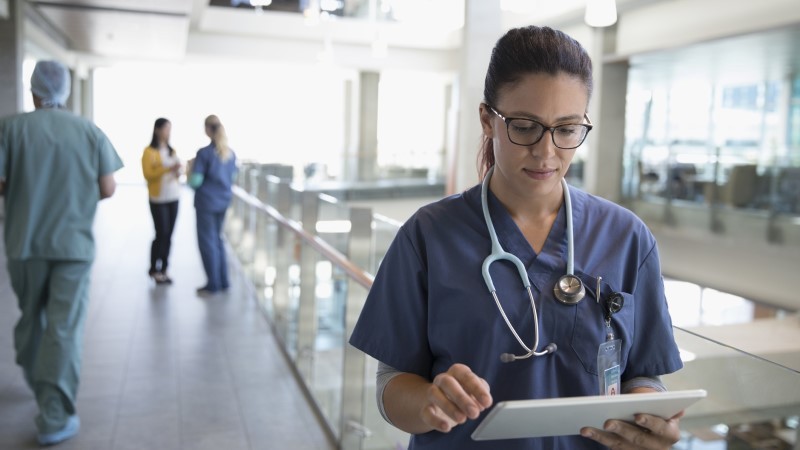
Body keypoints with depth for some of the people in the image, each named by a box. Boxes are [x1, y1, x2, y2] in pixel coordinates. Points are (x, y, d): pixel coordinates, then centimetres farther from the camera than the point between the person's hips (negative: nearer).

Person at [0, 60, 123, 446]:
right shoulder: (91, 132, -2)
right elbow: (107, 190, -1)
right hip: (74, 243, -1)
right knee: (64, 329, 0)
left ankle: (37, 383, 43)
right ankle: (55, 419, 0)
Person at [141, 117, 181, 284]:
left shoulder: (172, 151, 13)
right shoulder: (149, 151, -5)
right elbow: (148, 174, -12)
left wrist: (178, 171, -3)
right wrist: (168, 169, -21)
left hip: (173, 197, 5)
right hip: (158, 199, -5)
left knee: (168, 235, 3)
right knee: (161, 234, -6)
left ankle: (163, 270, 10)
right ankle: (153, 269, 9)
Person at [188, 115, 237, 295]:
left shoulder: (204, 153, -16)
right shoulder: (231, 153, 3)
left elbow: (195, 182, -16)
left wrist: (191, 167, 2)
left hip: (207, 202, -6)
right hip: (224, 201, 6)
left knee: (207, 241, 4)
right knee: (217, 239, 18)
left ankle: (213, 284, 8)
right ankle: (223, 281, 20)